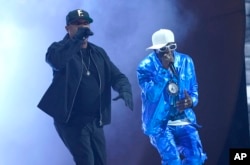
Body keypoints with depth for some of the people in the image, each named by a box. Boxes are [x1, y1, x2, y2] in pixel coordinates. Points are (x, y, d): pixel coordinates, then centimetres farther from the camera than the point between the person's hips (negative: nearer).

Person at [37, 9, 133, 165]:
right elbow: (54, 60, -28)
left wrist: (125, 90, -15)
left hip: (95, 121, 6)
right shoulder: (60, 48, -4)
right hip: (71, 121, -6)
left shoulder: (98, 52, 12)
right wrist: (77, 38, -27)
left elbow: (117, 76, 7)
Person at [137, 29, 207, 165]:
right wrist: (164, 69, -28)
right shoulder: (145, 67, -10)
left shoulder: (186, 61, 2)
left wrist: (191, 101, -12)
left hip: (184, 120, 4)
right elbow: (152, 95, -22)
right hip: (159, 122, -4)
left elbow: (194, 90, 12)